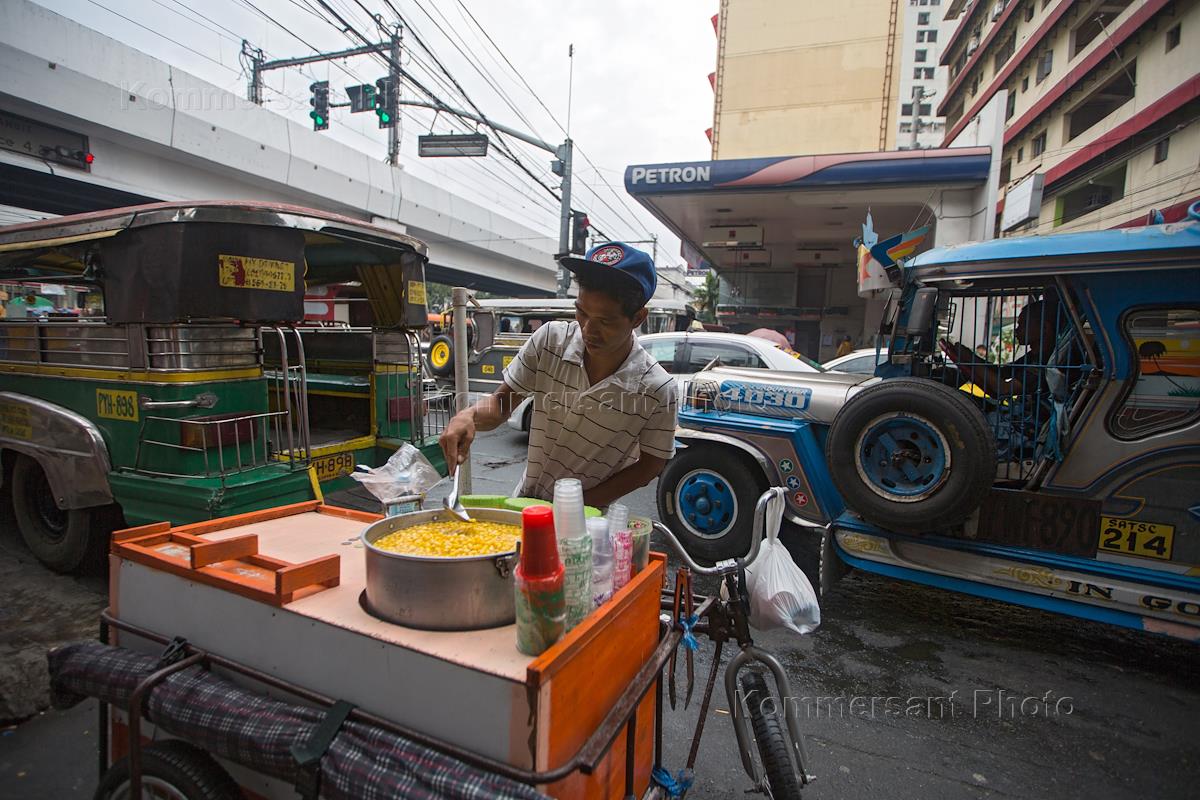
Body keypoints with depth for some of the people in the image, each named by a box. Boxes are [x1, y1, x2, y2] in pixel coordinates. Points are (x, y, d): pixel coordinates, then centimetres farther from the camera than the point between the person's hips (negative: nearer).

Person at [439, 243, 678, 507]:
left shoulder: (657, 389, -20)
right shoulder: (549, 340, -14)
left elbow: (651, 463, -8)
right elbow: (504, 400, -5)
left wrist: (581, 505, -13)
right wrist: (469, 417, -26)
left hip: (591, 516, 1)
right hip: (527, 498, -1)